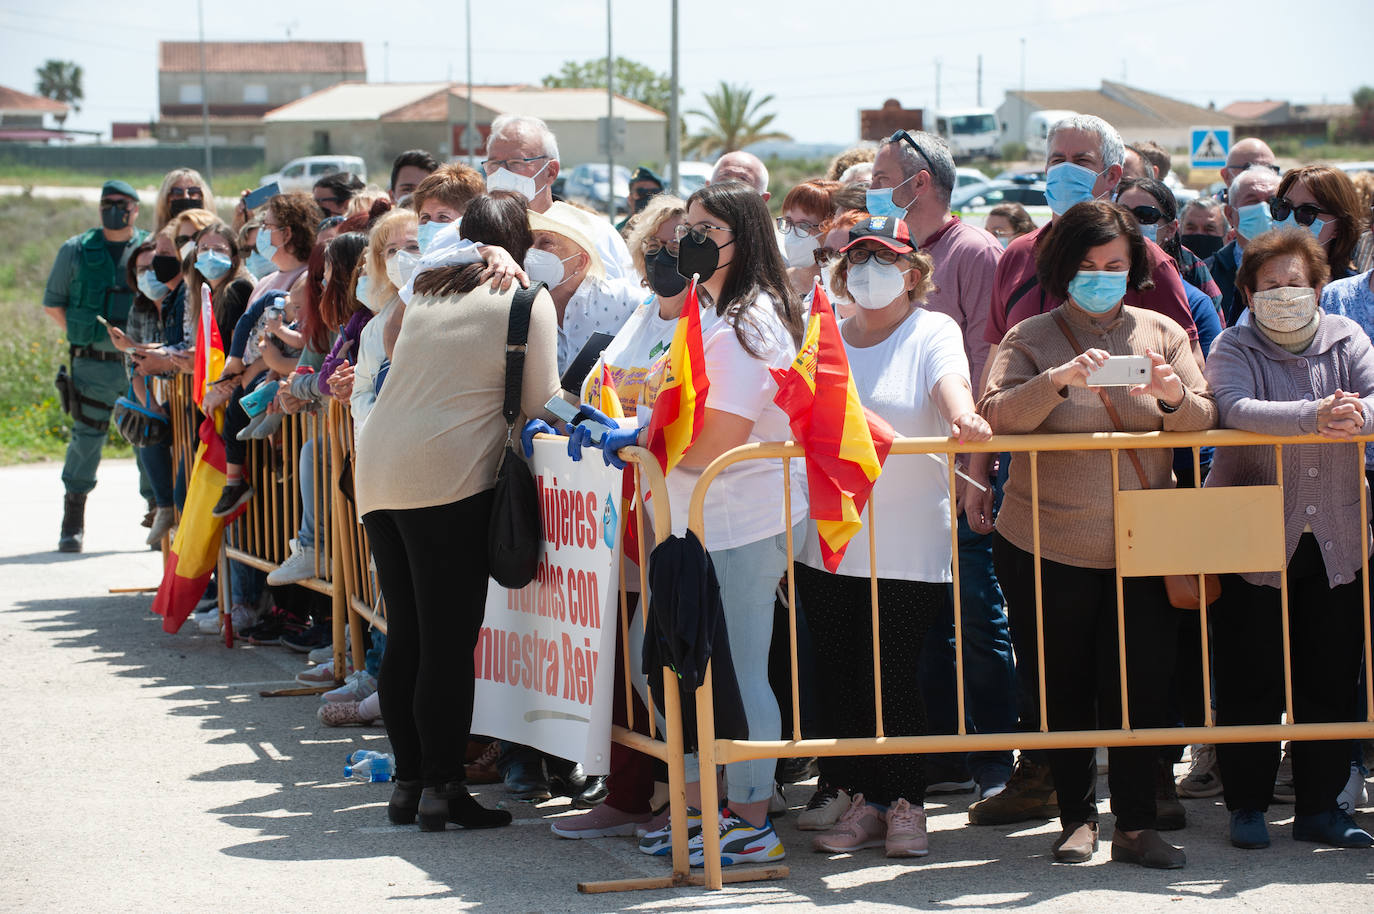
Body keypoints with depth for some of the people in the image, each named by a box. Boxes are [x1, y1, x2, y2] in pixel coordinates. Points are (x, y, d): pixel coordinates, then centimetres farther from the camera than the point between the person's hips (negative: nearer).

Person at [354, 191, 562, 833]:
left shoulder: (429, 292, 17)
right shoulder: (527, 299, 0)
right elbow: (539, 404, -1)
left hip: (377, 468, 7)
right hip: (448, 475, -7)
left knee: (404, 635, 12)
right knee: (449, 641, -2)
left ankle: (408, 781, 16)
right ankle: (441, 788, -2)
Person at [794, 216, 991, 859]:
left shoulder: (932, 332, 1)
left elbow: (952, 381, -20)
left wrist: (963, 417, -41)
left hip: (908, 545, -4)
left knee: (892, 673, -5)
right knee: (836, 673, 4)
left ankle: (905, 805, 7)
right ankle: (861, 801, 13)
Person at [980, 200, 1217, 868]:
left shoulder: (1161, 334, 8)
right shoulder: (1030, 339, 2)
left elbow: (1202, 422, 3)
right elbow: (997, 417, -12)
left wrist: (1175, 396, -20)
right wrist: (1057, 380, -28)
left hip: (1140, 549, 1)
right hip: (1047, 550, -1)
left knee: (1141, 688, -1)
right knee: (1062, 691, 5)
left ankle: (1136, 825, 6)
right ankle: (1078, 819, 16)